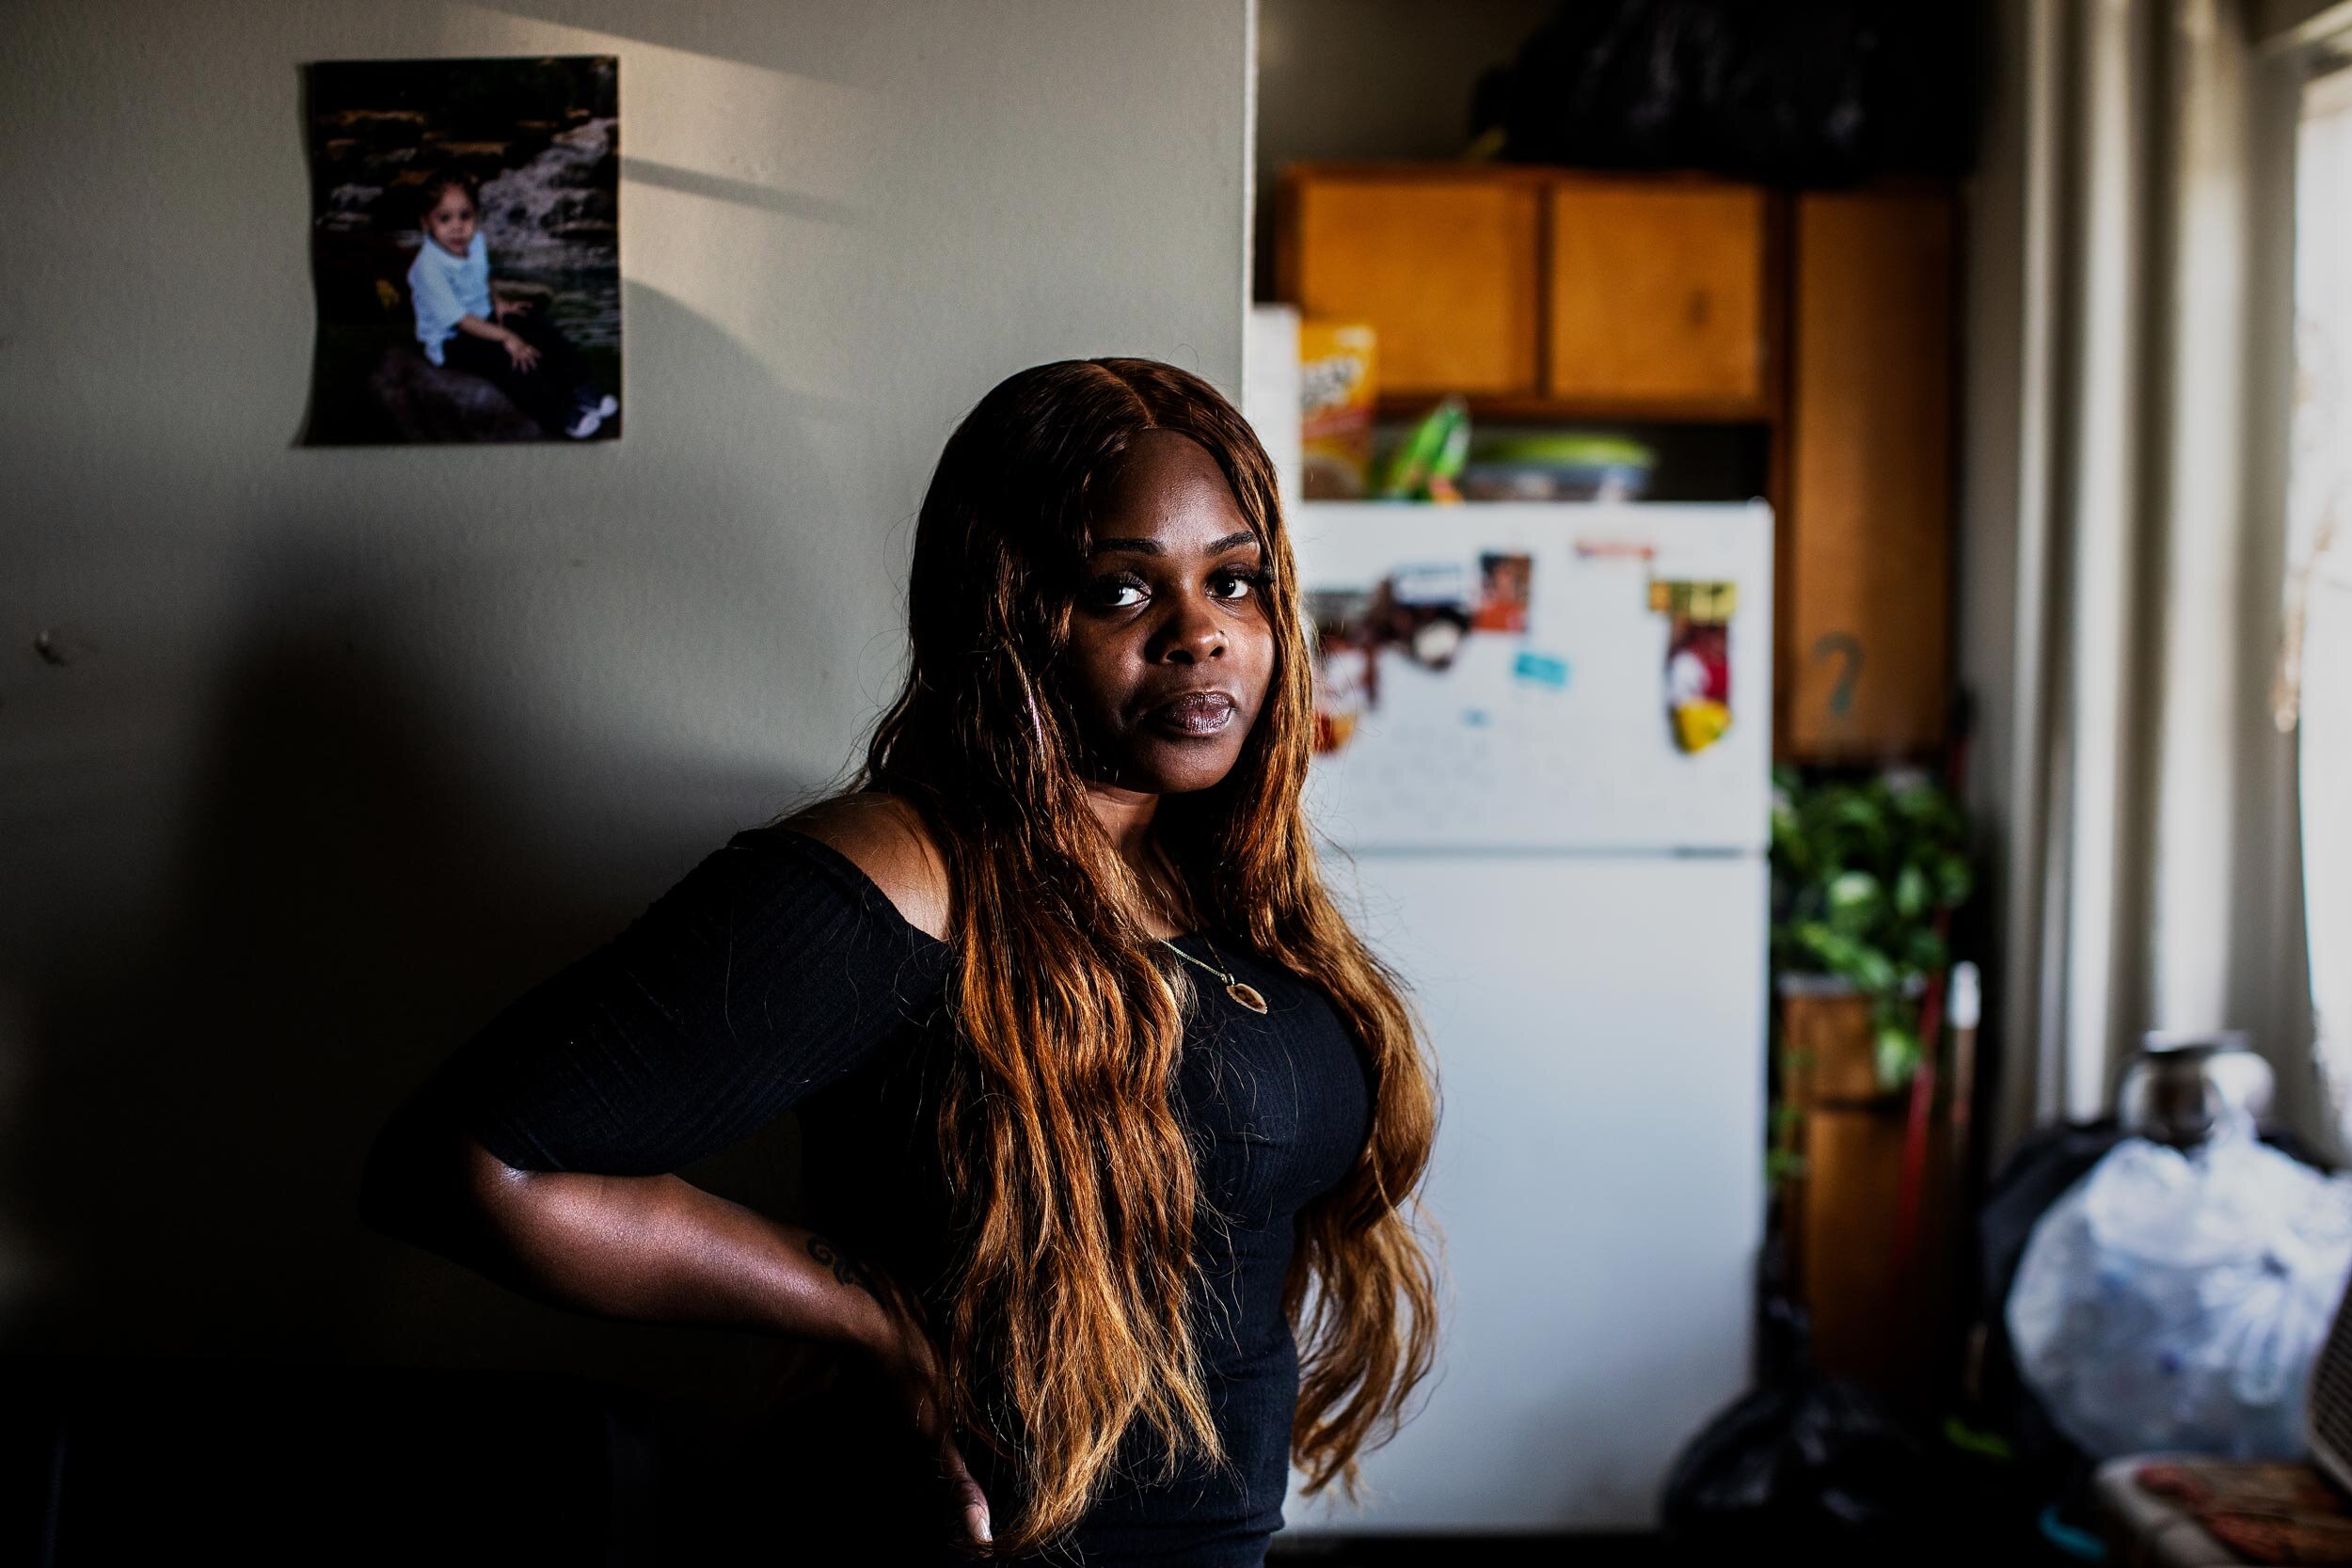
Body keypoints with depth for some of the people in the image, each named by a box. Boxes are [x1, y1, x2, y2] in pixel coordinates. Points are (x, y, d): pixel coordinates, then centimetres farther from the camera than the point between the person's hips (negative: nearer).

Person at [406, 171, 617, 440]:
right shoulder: (429, 269, -29)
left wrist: (498, 301, 0)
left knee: (547, 334, -5)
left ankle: (582, 390, 3)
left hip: (486, 318, 8)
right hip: (451, 341, -8)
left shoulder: (477, 242, -5)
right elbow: (459, 319, -27)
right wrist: (506, 337, -27)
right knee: (508, 359, -28)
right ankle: (559, 415, -18)